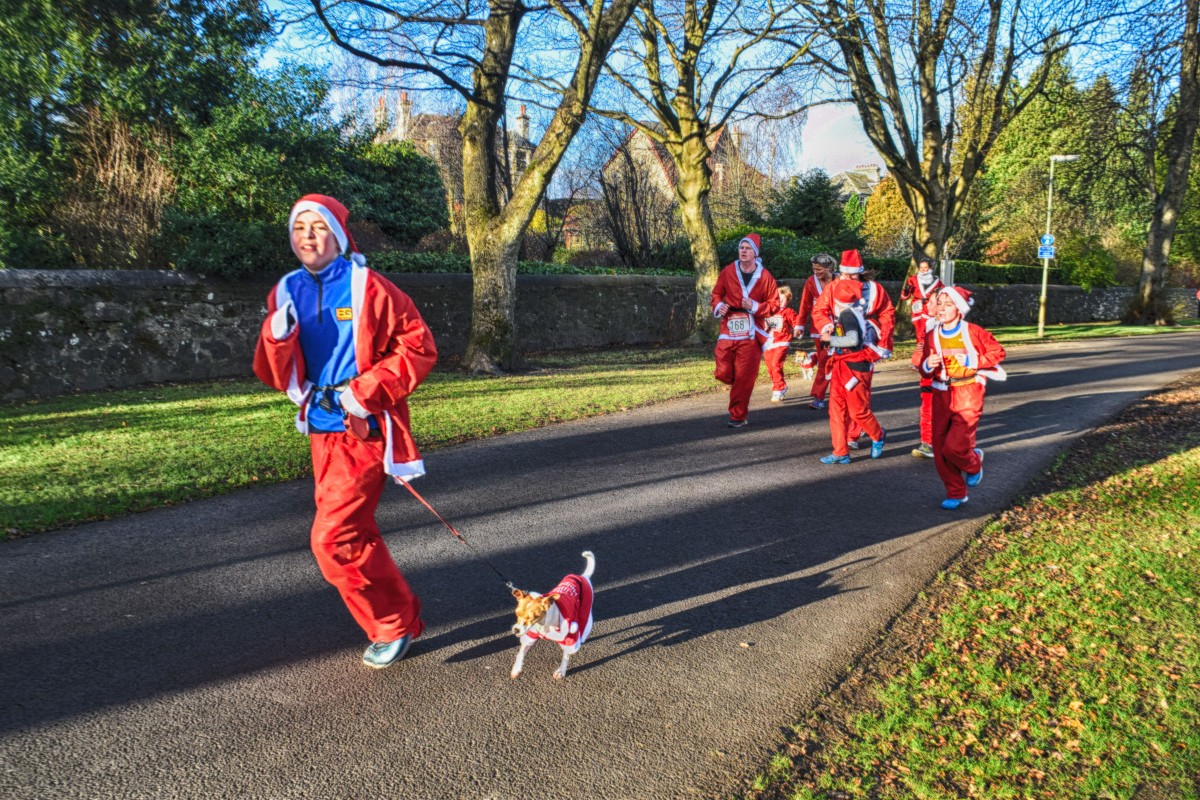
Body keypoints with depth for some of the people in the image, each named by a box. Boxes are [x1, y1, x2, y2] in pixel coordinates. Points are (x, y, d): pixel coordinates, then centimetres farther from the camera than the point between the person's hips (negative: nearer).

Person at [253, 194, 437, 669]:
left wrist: (366, 391, -16)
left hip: (362, 430, -7)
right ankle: (399, 617, 34)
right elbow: (272, 376, 7)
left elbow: (419, 347, -10)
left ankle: (394, 625, 9)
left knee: (332, 539, -10)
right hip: (321, 431, 7)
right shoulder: (286, 292, 8)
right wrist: (278, 335, -13)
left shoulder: (368, 288, -9)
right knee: (355, 533, 16)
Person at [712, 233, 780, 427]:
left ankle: (738, 416, 11)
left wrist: (755, 306, -13)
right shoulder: (727, 272, 3)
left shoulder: (765, 277, -2)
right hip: (728, 330, 2)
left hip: (750, 333, -2)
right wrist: (718, 306, -7)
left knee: (744, 378, -1)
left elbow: (774, 304, 2)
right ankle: (741, 389, 32)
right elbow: (716, 293, 14)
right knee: (723, 373, -1)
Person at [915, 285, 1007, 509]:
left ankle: (974, 464, 23)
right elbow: (925, 372, 8)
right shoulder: (932, 335, 4)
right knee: (940, 449, 3)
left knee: (954, 446, -14)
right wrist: (928, 365, -15)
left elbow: (998, 352, 0)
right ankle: (956, 493, 21)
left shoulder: (973, 332, -8)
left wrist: (972, 361, -12)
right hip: (942, 396, 5)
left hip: (968, 394, -4)